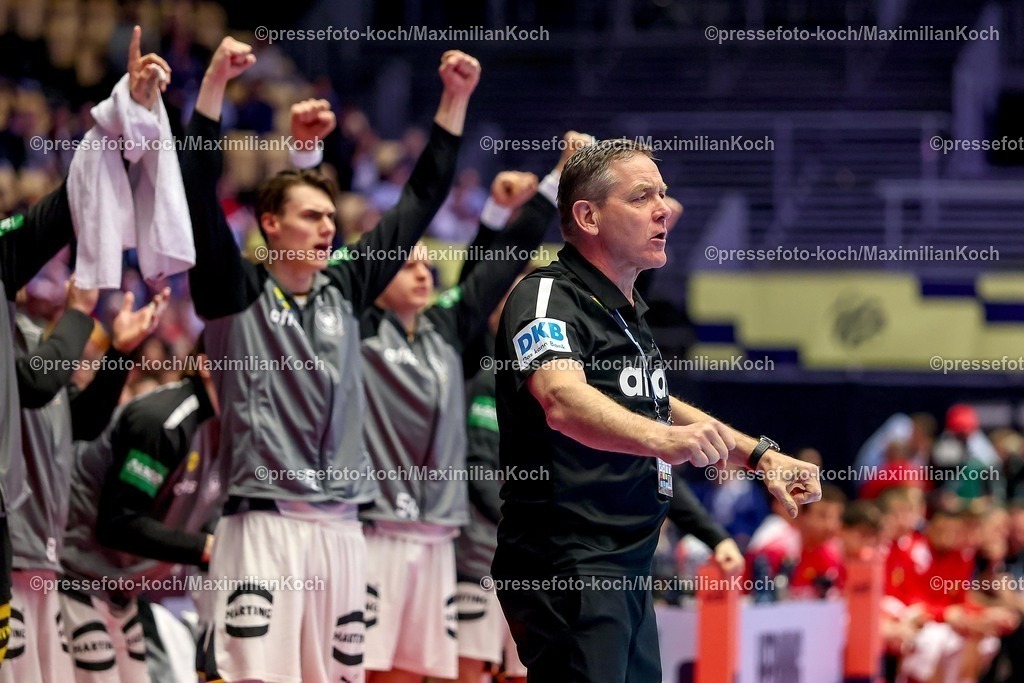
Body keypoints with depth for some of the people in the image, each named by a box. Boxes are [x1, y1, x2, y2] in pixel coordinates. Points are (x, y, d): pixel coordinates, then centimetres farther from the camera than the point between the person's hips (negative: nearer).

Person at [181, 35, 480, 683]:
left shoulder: (345, 289, 14)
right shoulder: (235, 291, 2)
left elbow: (419, 203, 17)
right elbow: (197, 192, -9)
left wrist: (456, 99, 13)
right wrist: (215, 84, -18)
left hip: (341, 526, 5)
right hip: (264, 525, -5)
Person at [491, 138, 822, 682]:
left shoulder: (627, 310, 17)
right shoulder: (547, 297, -13)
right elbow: (563, 401, -33)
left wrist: (759, 453, 24)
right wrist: (659, 437, -50)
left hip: (630, 567, 9)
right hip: (568, 566, -9)